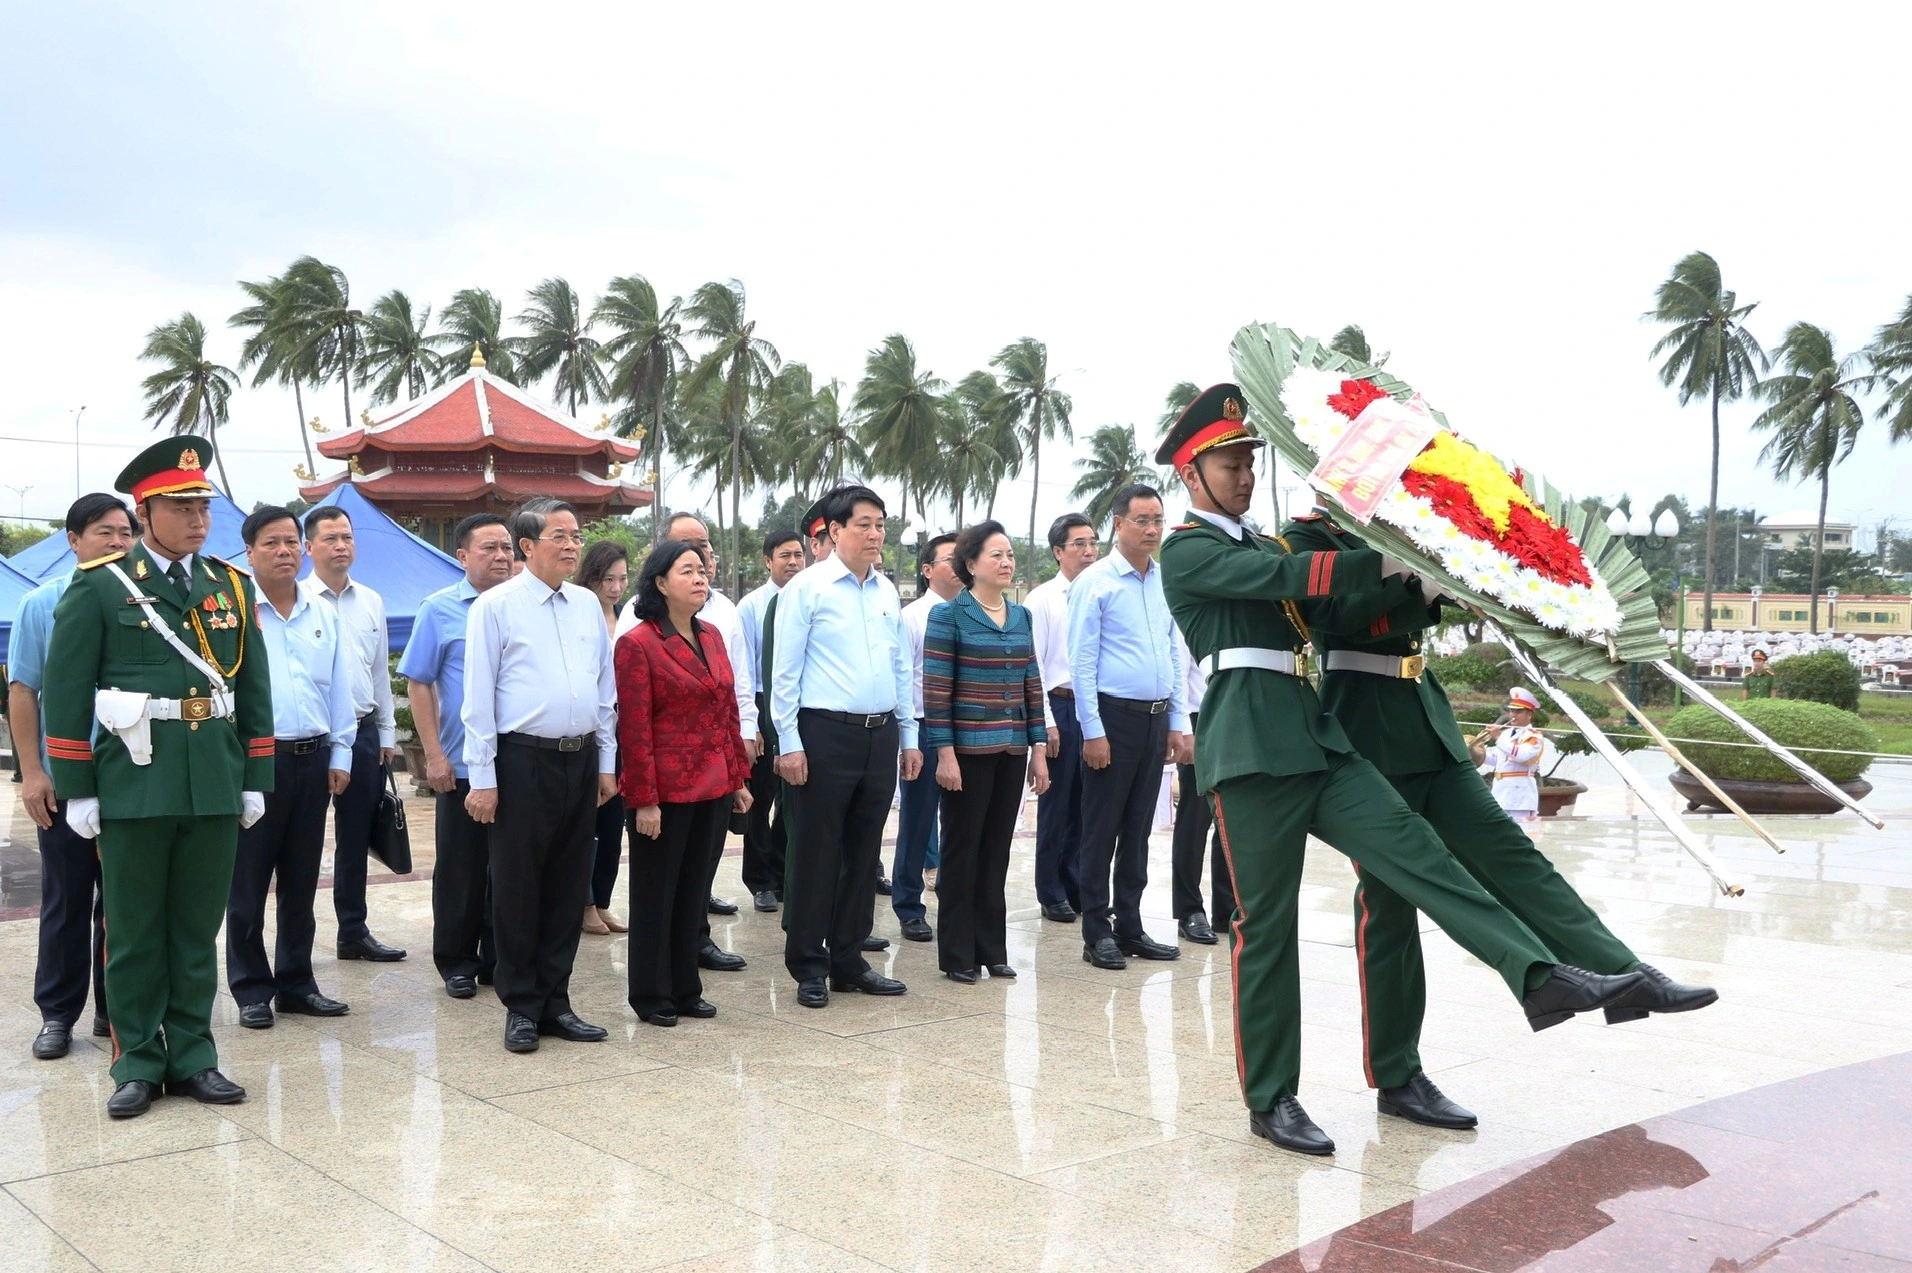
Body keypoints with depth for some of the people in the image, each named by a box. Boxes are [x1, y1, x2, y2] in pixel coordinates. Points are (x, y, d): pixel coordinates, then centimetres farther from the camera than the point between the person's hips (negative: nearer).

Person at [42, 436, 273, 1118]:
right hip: (133, 782, -3)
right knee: (134, 933, 6)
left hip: (215, 786, 3)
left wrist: (255, 779, 8)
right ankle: (137, 1064, 17)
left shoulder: (232, 587, 10)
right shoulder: (99, 587, -2)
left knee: (198, 929, 10)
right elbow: (65, 693, -3)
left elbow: (254, 690, 12)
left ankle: (192, 1055, 20)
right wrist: (77, 790, -6)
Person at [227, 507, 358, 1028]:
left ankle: (296, 984, 22)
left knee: (301, 882, 12)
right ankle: (251, 991, 14)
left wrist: (340, 755, 8)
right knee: (247, 883, 4)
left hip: (313, 759, 4)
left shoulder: (324, 613, 10)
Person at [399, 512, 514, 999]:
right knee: (460, 868, 7)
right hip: (461, 765, -2)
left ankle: (498, 959, 23)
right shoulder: (440, 609, -2)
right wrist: (434, 756, -8)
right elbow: (418, 683, -2)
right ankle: (456, 964, 20)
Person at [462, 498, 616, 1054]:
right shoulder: (496, 606, -5)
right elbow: (478, 695, -6)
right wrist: (482, 777, -9)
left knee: (569, 886, 10)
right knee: (517, 887, 3)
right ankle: (521, 1007, 15)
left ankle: (555, 1001, 21)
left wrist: (607, 761, 12)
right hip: (524, 761, -5)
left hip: (581, 761, 5)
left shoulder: (588, 605, 10)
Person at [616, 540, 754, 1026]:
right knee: (655, 894, 6)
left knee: (693, 890, 14)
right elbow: (634, 727, -13)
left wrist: (739, 778, 11)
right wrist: (644, 799, -16)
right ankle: (651, 995, 17)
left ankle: (685, 988, 25)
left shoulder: (711, 637, 11)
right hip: (665, 790, -6)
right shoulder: (637, 643, -10)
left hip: (713, 787, 7)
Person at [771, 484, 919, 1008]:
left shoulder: (888, 591, 11)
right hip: (826, 734, -6)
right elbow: (785, 670, -6)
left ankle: (848, 960, 23)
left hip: (881, 735, 6)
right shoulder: (807, 588, -5)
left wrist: (909, 736, 14)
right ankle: (808, 966, 13)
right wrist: (790, 743, -11)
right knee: (817, 852, 1)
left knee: (864, 852, 12)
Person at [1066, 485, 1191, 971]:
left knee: (1138, 830, 12)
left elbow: (1176, 654, 15)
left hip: (1156, 718, 6)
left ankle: (1130, 927, 21)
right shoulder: (1095, 582, -7)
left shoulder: (1166, 582, 10)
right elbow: (1082, 662, -10)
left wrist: (1178, 722, 10)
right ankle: (1097, 933, 9)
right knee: (1102, 830, 2)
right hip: (1113, 716, -6)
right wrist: (1093, 731, -14)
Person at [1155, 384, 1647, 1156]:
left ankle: (1541, 980, -17)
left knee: (1417, 851, -9)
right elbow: (1285, 578, -15)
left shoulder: (1260, 547, 24)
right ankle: (1270, 1100, 8)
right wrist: (1391, 563, -18)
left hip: (1315, 740, 7)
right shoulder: (1186, 551, 0)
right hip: (1250, 751, -7)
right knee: (1265, 925, -2)